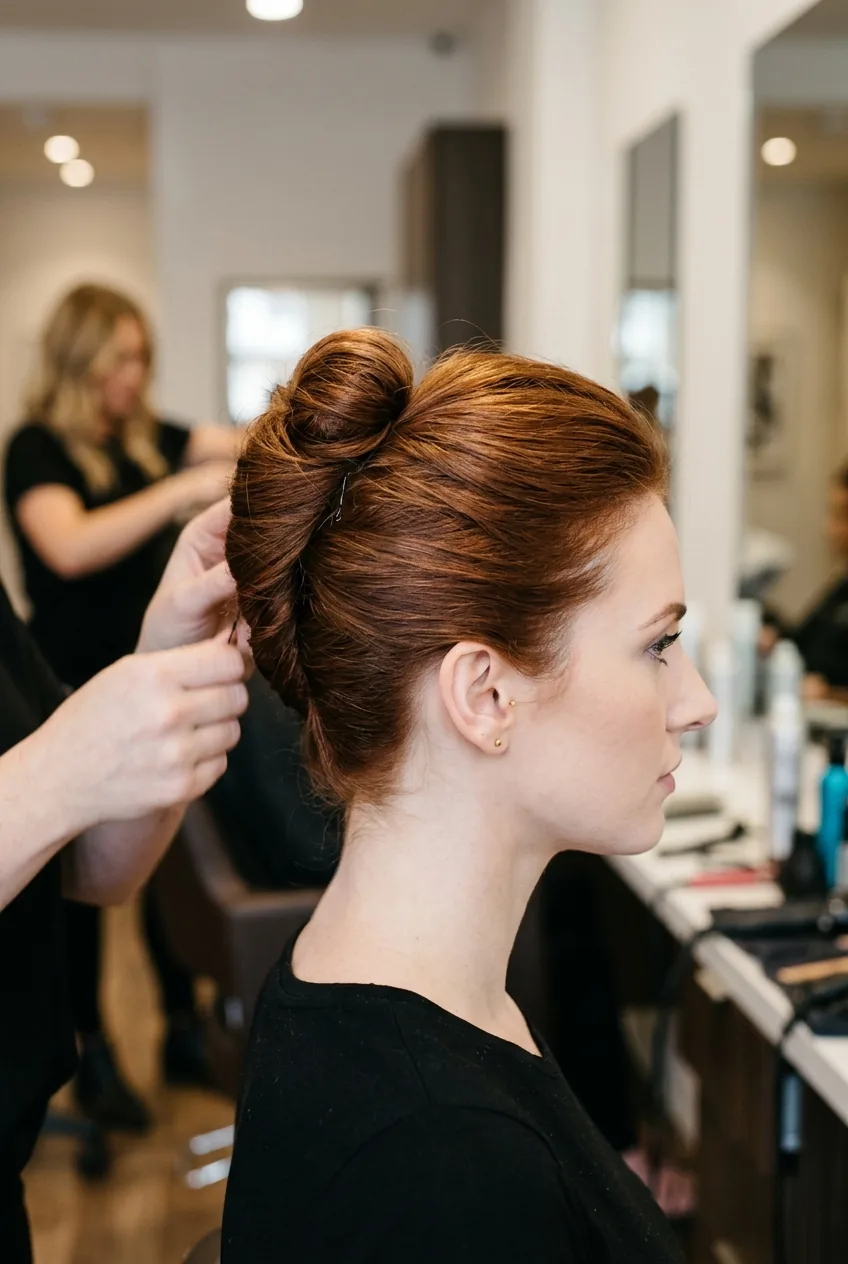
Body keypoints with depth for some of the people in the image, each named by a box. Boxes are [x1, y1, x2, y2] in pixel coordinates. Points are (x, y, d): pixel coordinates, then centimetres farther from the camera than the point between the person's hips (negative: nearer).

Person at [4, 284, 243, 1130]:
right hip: (77, 694, -6)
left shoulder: (149, 439, 7)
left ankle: (185, 1032, 26)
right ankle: (92, 1057, 19)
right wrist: (182, 491, -34)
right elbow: (69, 547, -28)